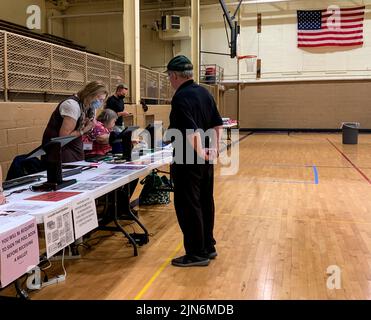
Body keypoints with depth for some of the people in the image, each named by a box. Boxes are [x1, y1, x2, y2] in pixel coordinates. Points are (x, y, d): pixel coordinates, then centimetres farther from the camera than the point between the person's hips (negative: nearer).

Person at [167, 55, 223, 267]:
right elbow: (218, 124, 13)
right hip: (206, 158, 9)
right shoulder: (204, 93, 11)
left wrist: (200, 152, -15)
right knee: (205, 203, 15)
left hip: (188, 160, -9)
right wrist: (215, 147, 7)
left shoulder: (181, 97, -17)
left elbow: (191, 131, -27)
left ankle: (197, 254, 10)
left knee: (188, 206, 1)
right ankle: (208, 247, 26)